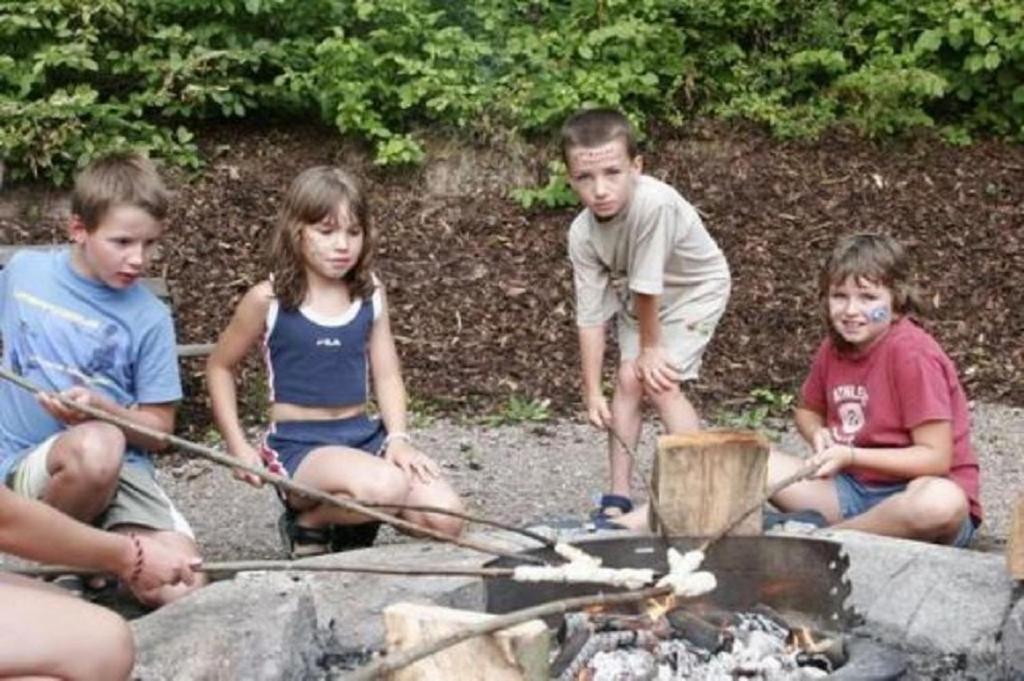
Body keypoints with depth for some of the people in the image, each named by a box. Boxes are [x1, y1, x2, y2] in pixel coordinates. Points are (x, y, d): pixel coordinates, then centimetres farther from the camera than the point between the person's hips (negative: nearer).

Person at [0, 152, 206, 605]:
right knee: (97, 446, -37)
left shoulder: (150, 318, -3)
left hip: (122, 470, 1)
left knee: (179, 592, -22)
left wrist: (99, 409, -19)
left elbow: (159, 430, -1)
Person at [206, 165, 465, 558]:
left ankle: (353, 523, 12)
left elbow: (387, 376, 8)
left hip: (363, 434, 5)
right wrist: (237, 445, -2)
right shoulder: (269, 300, -4)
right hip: (297, 444, -5)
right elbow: (219, 366, 7)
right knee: (384, 487, -35)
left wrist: (397, 438, -9)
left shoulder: (370, 294, 7)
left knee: (445, 517, -18)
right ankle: (307, 522, -2)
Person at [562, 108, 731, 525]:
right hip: (637, 300, 5)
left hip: (695, 289, -5)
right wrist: (592, 392, -17)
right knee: (627, 380, -3)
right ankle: (619, 498, 6)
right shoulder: (582, 234, -23)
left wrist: (651, 348, -17)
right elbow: (590, 315, -19)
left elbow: (647, 285, -30)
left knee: (660, 382, -16)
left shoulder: (654, 203, -42)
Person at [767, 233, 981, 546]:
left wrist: (852, 455, -23)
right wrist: (818, 434, -3)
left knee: (943, 502, -41)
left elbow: (936, 458, -18)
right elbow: (807, 410, 21)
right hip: (852, 488, 5)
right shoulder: (832, 348, 2)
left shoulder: (912, 353, -17)